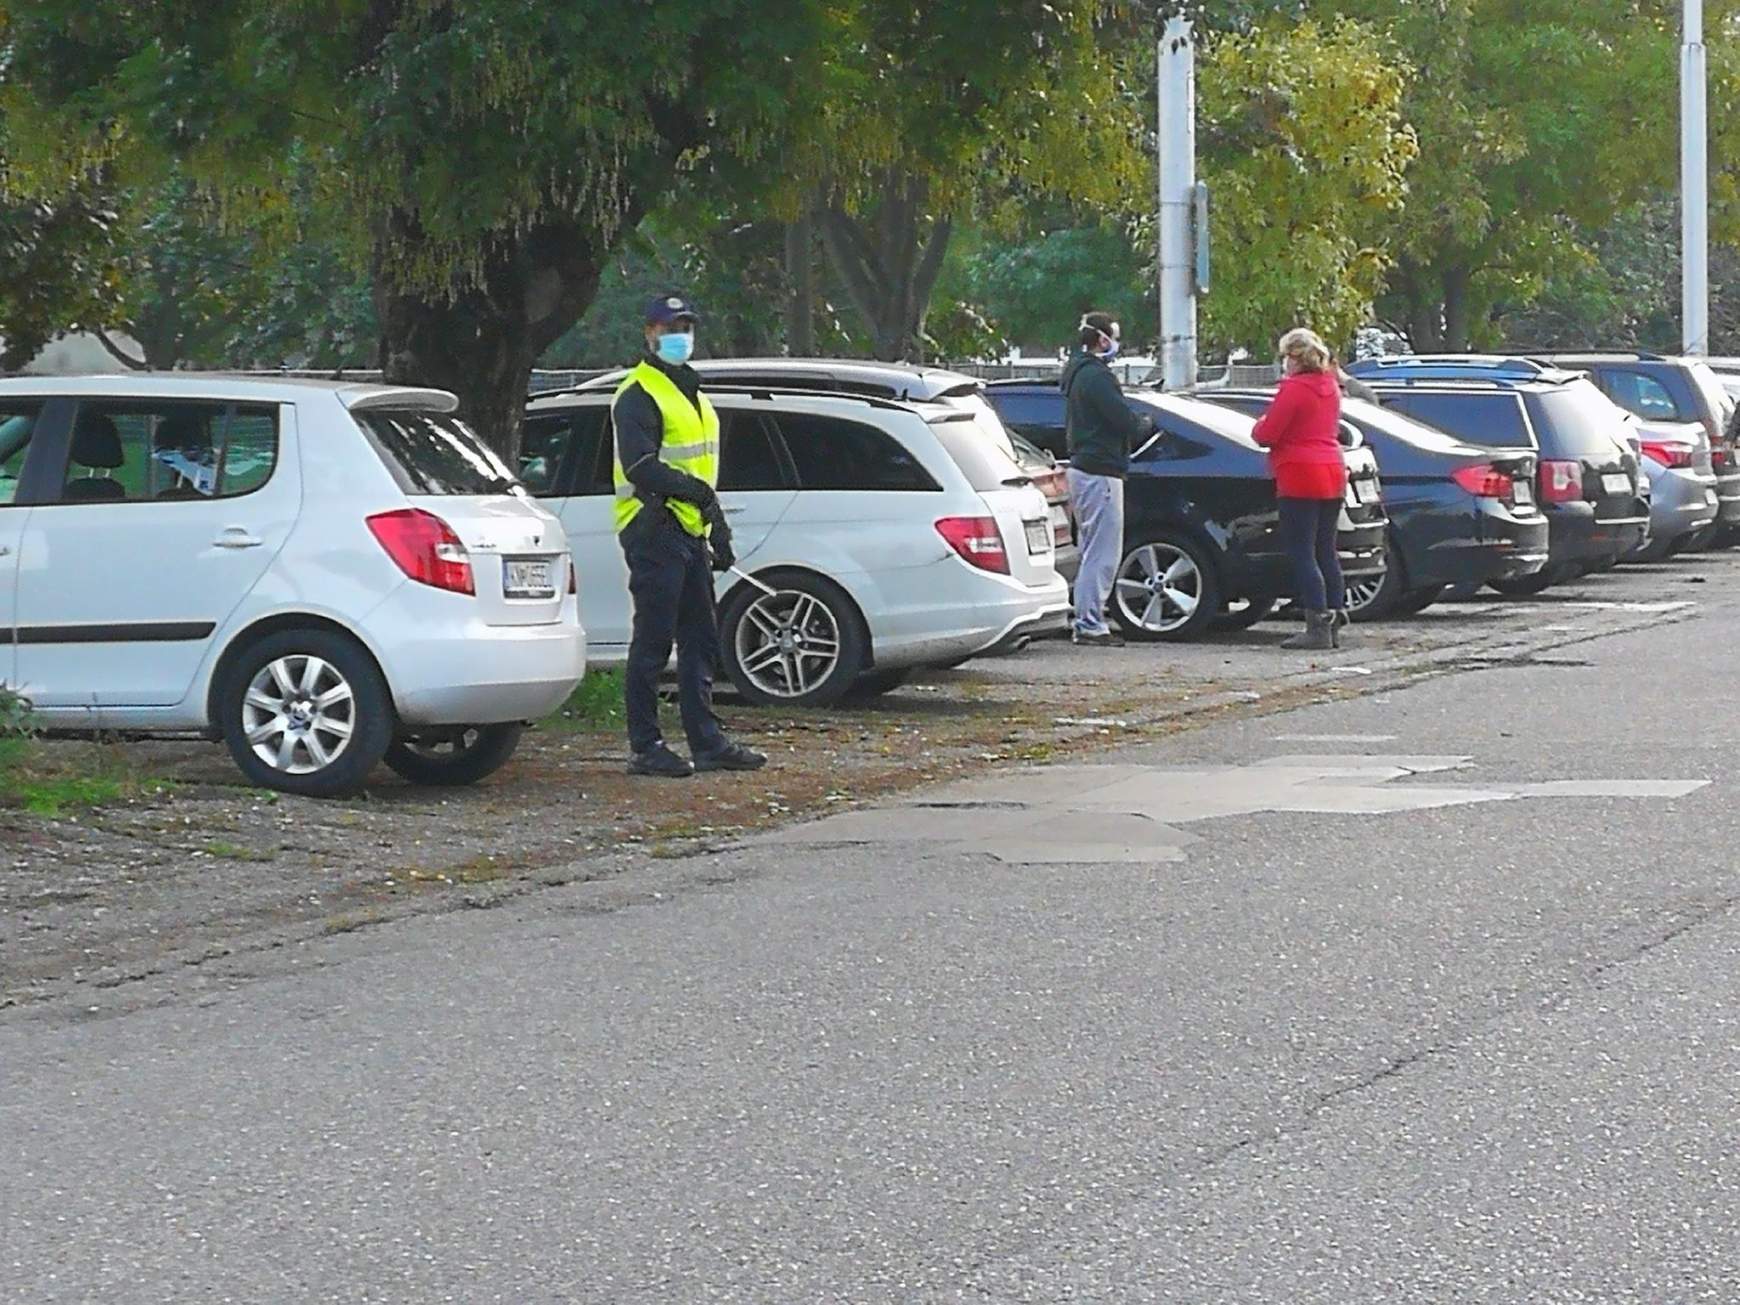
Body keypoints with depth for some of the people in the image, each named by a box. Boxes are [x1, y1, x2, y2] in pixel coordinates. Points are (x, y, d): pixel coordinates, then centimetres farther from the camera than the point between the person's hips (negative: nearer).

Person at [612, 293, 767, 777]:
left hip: (689, 533, 9)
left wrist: (719, 533, 26)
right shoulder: (638, 396, -8)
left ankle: (707, 741, 16)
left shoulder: (692, 392, 22)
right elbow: (640, 466, -21)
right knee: (652, 643, -7)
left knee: (700, 641, 11)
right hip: (654, 534, -9)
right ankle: (645, 748, -4)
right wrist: (691, 490, -28)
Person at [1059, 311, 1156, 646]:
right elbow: (1126, 423, -19)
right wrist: (1147, 424, 4)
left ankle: (1086, 622, 18)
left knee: (1095, 553, 16)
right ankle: (1090, 625, -8)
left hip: (1082, 467, 11)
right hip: (1100, 473, -11)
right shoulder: (1097, 376, -15)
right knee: (1103, 553, -8)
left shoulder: (1077, 374, 17)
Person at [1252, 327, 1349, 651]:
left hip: (1301, 478, -8)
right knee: (1326, 552, 12)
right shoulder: (1330, 386, 13)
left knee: (1302, 554, -6)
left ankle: (1318, 628, -12)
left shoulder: (1294, 389, -13)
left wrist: (1259, 425, 8)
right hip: (1333, 472, 8)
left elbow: (1266, 435, -14)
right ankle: (1334, 623, 12)